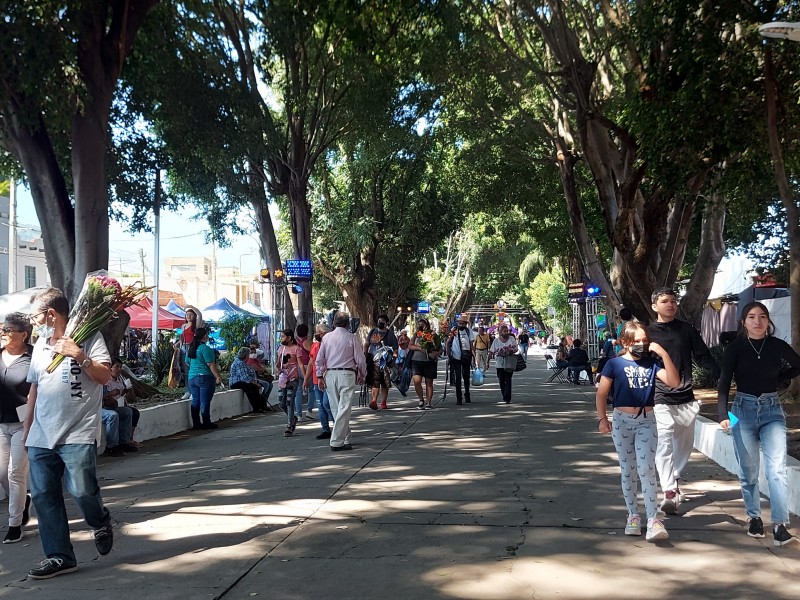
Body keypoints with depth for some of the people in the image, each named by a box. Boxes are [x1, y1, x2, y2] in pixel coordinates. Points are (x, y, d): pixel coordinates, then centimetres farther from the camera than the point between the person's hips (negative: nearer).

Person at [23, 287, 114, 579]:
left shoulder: (88, 337, -2)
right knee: (43, 496, 3)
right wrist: (28, 428, 19)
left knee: (81, 490, -9)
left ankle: (101, 522, 24)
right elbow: (34, 388, 22)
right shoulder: (40, 344, 17)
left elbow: (105, 376, -8)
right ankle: (59, 556, 13)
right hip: (41, 437, 6)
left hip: (77, 434, -6)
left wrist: (79, 355, -19)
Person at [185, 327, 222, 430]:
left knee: (195, 401, 10)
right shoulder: (205, 348, -13)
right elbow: (211, 365, -16)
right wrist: (218, 377, -13)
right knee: (205, 401, -4)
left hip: (192, 378, 8)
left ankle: (196, 423, 12)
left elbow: (188, 363, 21)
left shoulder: (190, 348, 12)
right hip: (205, 377, -8)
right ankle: (206, 423, -1)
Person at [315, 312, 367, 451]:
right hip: (347, 374, -4)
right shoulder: (351, 338, -4)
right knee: (344, 409, -4)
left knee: (335, 409, 13)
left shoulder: (326, 338, 5)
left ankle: (346, 439, 22)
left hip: (330, 375, 4)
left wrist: (320, 376, 12)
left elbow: (319, 359, 6)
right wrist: (362, 375, 13)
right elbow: (360, 360, -1)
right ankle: (337, 442, -8)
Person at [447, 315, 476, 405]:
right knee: (458, 377, -4)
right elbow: (448, 342, 4)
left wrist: (473, 357, -1)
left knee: (466, 377, 13)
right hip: (456, 357, -1)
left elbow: (472, 344, 3)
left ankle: (467, 396, 29)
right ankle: (458, 398, -1)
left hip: (466, 357, 2)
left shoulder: (469, 331, 1)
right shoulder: (454, 330, -2)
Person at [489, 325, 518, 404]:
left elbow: (516, 348, 5)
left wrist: (512, 351, -14)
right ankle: (504, 396, 17)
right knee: (501, 380, 2)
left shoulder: (512, 338, 6)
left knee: (508, 379, -7)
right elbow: (492, 352, 10)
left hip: (509, 362, -1)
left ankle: (507, 398, -11)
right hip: (500, 363, 1)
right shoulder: (496, 340, 6)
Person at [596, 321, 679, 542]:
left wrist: (663, 354, -16)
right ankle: (633, 515, 22)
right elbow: (601, 394, 0)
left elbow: (674, 382, -9)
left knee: (646, 470, -8)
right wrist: (602, 418, -8)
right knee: (628, 471, 10)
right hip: (622, 420, 0)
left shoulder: (651, 363, 2)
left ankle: (653, 520, -11)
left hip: (647, 421, 0)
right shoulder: (614, 364, -4)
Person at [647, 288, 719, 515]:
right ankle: (670, 493, -16)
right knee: (664, 443, -13)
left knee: (685, 443, 13)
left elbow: (703, 356, 6)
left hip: (686, 398, 4)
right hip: (660, 399, -4)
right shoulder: (648, 333, 1)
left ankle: (674, 478, 34)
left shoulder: (687, 329, 8)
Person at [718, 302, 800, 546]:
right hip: (744, 409, 0)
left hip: (772, 409, 0)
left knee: (777, 468, -12)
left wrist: (776, 379, 5)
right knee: (748, 470, 8)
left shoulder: (777, 346, 0)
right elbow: (724, 384, -8)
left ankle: (780, 526, -14)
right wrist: (723, 414, -20)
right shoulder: (735, 348, -4)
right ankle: (754, 518, 24)